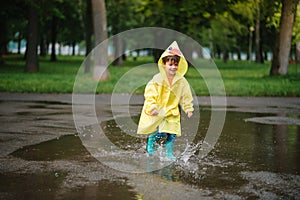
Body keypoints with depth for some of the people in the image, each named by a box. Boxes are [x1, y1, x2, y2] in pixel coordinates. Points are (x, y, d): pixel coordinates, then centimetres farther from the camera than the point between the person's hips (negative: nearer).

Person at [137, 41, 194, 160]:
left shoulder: (182, 81, -1)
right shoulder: (157, 79, -12)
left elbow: (186, 97, 9)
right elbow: (149, 94, -12)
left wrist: (188, 109, 6)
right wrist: (152, 108, -20)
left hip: (172, 112, 3)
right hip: (156, 112, -3)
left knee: (172, 134, -1)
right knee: (155, 133, -5)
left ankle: (169, 153, 17)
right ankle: (150, 152, 17)